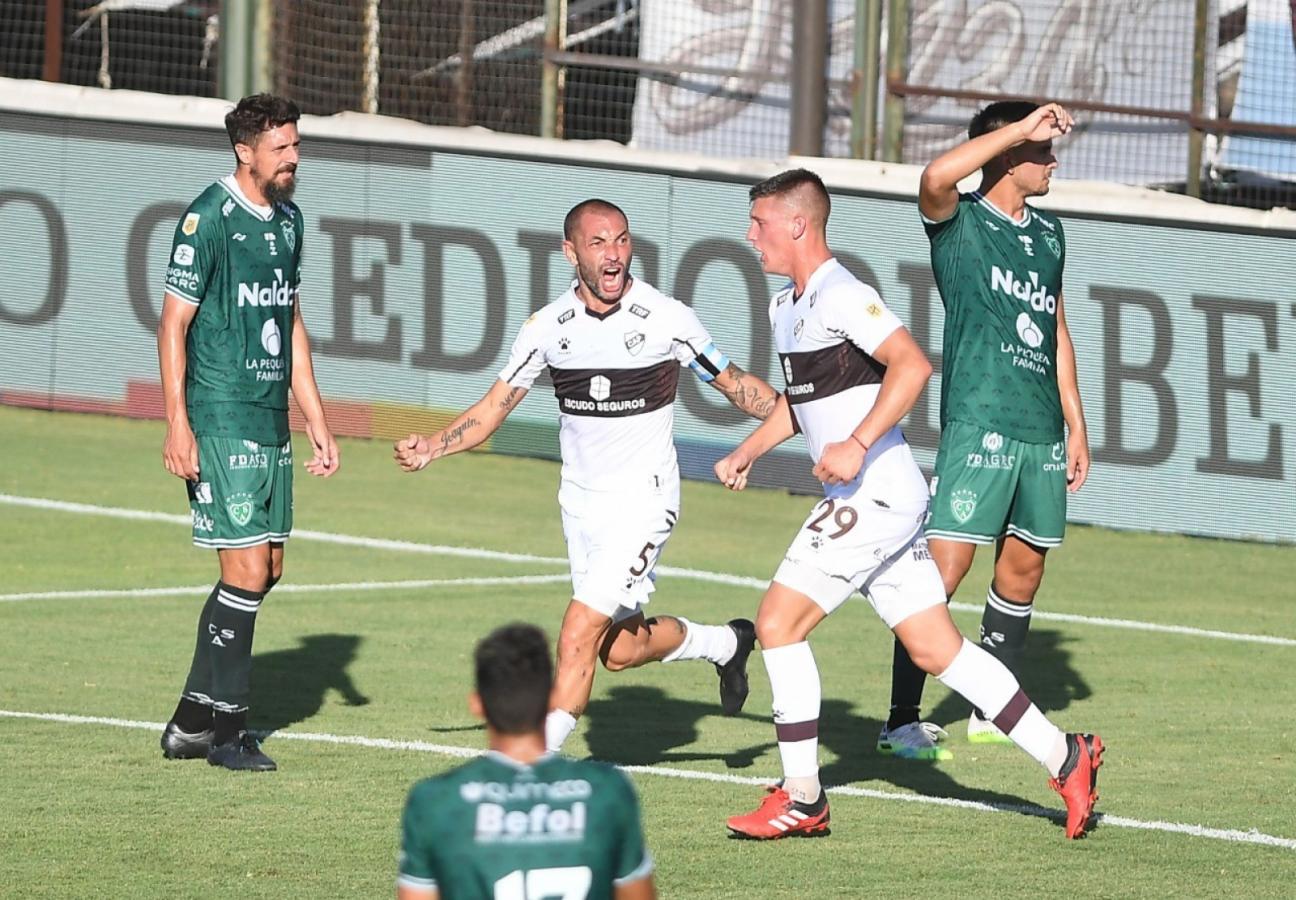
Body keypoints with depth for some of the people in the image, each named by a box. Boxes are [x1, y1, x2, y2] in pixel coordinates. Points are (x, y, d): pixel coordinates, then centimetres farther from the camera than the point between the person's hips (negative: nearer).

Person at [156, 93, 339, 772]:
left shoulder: (288, 220, 14)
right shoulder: (208, 218, -11)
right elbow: (173, 324, -11)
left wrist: (316, 422, 19)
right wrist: (177, 424, -16)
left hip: (272, 424, 9)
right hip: (220, 422, -9)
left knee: (267, 569, 9)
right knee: (247, 569, -11)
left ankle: (192, 720, 16)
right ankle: (227, 730, -1)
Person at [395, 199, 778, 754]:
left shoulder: (666, 319, -11)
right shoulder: (548, 327, -3)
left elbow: (735, 385, 2)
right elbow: (493, 409, 2)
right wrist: (430, 448, -13)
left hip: (642, 502, -5)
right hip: (580, 501, 5)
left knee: (579, 636, -15)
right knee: (620, 649, 12)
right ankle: (724, 642, 38)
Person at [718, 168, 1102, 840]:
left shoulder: (840, 297, -15)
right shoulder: (786, 307, 17)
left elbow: (912, 365, -27)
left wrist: (858, 445, -31)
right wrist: (749, 450, 20)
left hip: (875, 494, -10)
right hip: (869, 501, 10)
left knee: (779, 623, -9)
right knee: (934, 648, 9)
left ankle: (803, 800, -4)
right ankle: (1064, 758, 12)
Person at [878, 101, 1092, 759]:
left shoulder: (1048, 233, 17)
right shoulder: (959, 221, -4)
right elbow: (936, 178, -28)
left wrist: (1075, 422, 21)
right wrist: (1020, 129, -24)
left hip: (1041, 429, 7)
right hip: (977, 422, -7)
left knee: (1024, 568, 11)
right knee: (946, 564, -12)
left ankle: (993, 712, 23)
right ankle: (901, 722, -10)